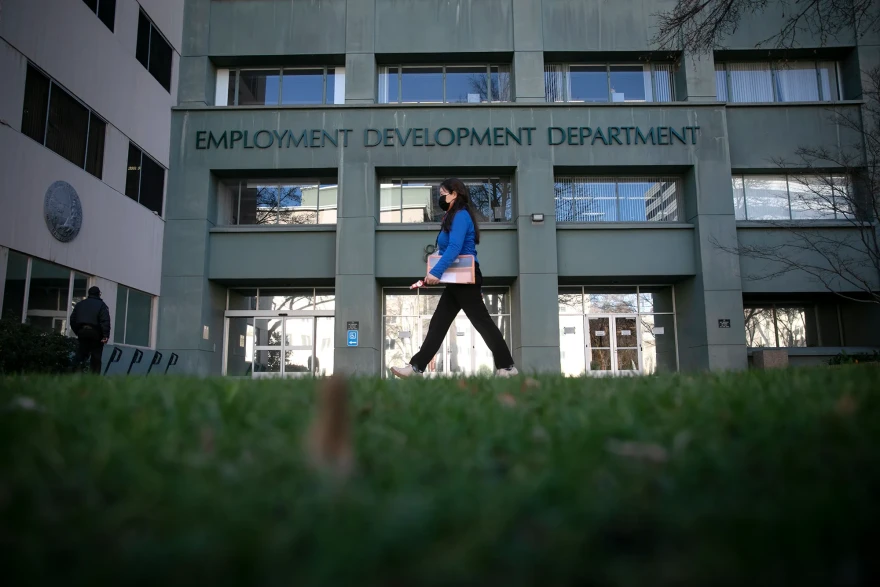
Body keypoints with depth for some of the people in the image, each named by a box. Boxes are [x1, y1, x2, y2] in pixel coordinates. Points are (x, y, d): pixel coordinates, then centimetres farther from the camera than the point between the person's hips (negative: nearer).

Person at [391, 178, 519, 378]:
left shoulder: (460, 216, -12)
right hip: (458, 280, 10)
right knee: (438, 324, 7)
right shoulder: (455, 217, 20)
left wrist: (436, 272, -30)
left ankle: (507, 367, 5)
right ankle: (416, 367, 8)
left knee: (482, 322, -4)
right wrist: (438, 273, 11)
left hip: (465, 279, -10)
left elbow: (454, 248, -24)